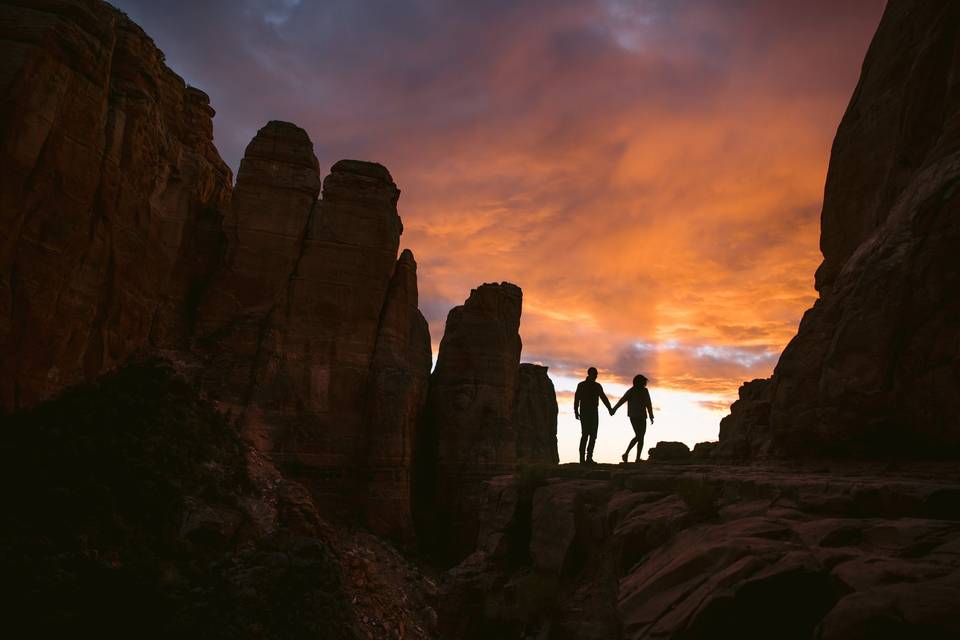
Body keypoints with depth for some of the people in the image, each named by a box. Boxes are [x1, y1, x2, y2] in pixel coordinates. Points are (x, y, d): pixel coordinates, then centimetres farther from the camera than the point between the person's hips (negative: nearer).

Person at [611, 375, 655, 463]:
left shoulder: (630, 391, 7)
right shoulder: (644, 391, -6)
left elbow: (622, 400, -3)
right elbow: (648, 404, -11)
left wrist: (613, 409, -9)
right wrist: (651, 417, -6)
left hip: (632, 417, 5)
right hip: (641, 417, -5)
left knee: (637, 436, 16)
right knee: (641, 438, 3)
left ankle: (626, 453, -1)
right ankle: (637, 458, -3)